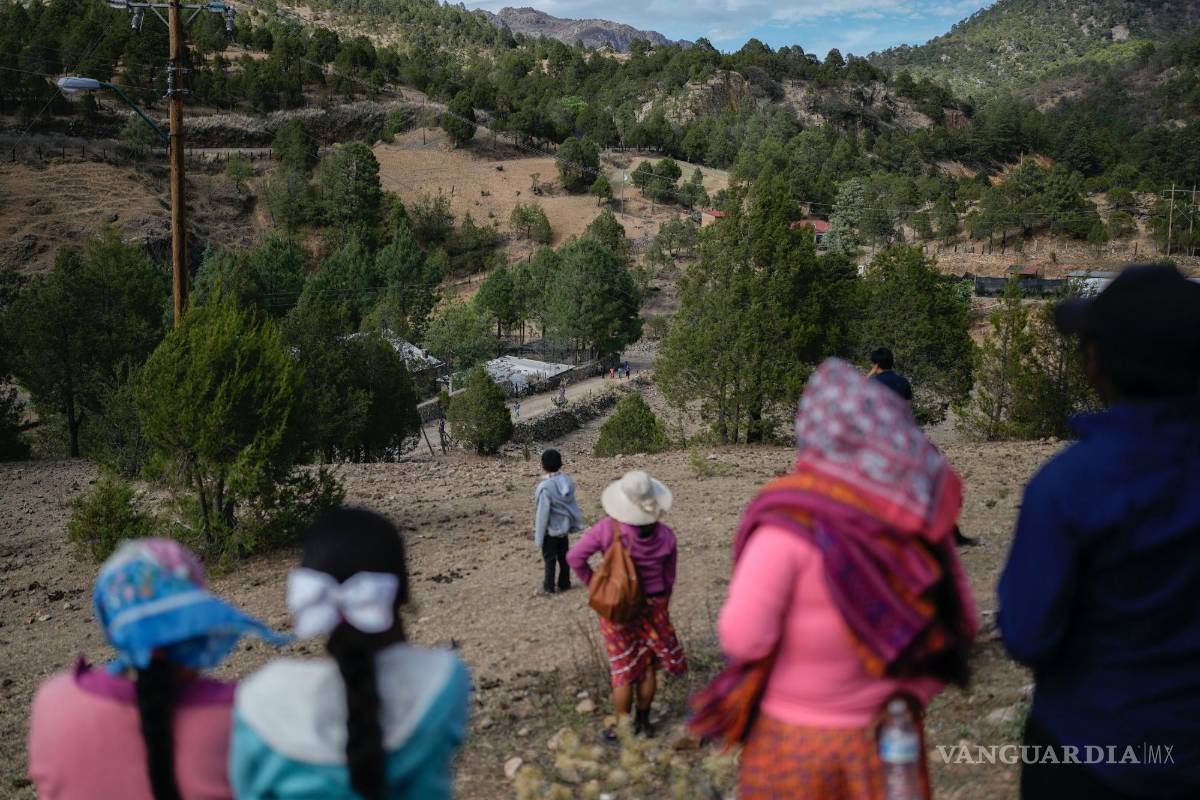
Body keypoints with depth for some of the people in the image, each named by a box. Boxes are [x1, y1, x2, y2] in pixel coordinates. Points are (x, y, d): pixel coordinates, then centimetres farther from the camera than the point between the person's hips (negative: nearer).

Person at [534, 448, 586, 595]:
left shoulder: (545, 487, -25)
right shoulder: (567, 481, -7)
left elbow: (542, 514, -21)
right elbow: (573, 504, 1)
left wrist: (539, 537, -13)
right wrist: (576, 523, 12)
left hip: (550, 530, -5)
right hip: (564, 527, 6)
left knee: (549, 559, 8)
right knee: (564, 557, 17)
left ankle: (549, 587, 17)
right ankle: (564, 583, 27)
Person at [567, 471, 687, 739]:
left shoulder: (608, 528, -18)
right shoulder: (665, 536, -11)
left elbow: (575, 557, -18)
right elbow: (669, 578, 0)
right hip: (652, 607, 2)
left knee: (623, 669, 10)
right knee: (649, 667, 18)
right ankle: (643, 722, 27)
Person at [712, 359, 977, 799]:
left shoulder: (793, 516, -21)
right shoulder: (919, 519, -5)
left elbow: (743, 638, -23)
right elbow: (959, 622, 3)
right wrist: (910, 694, 9)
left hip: (798, 742, -4)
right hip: (886, 741, 4)